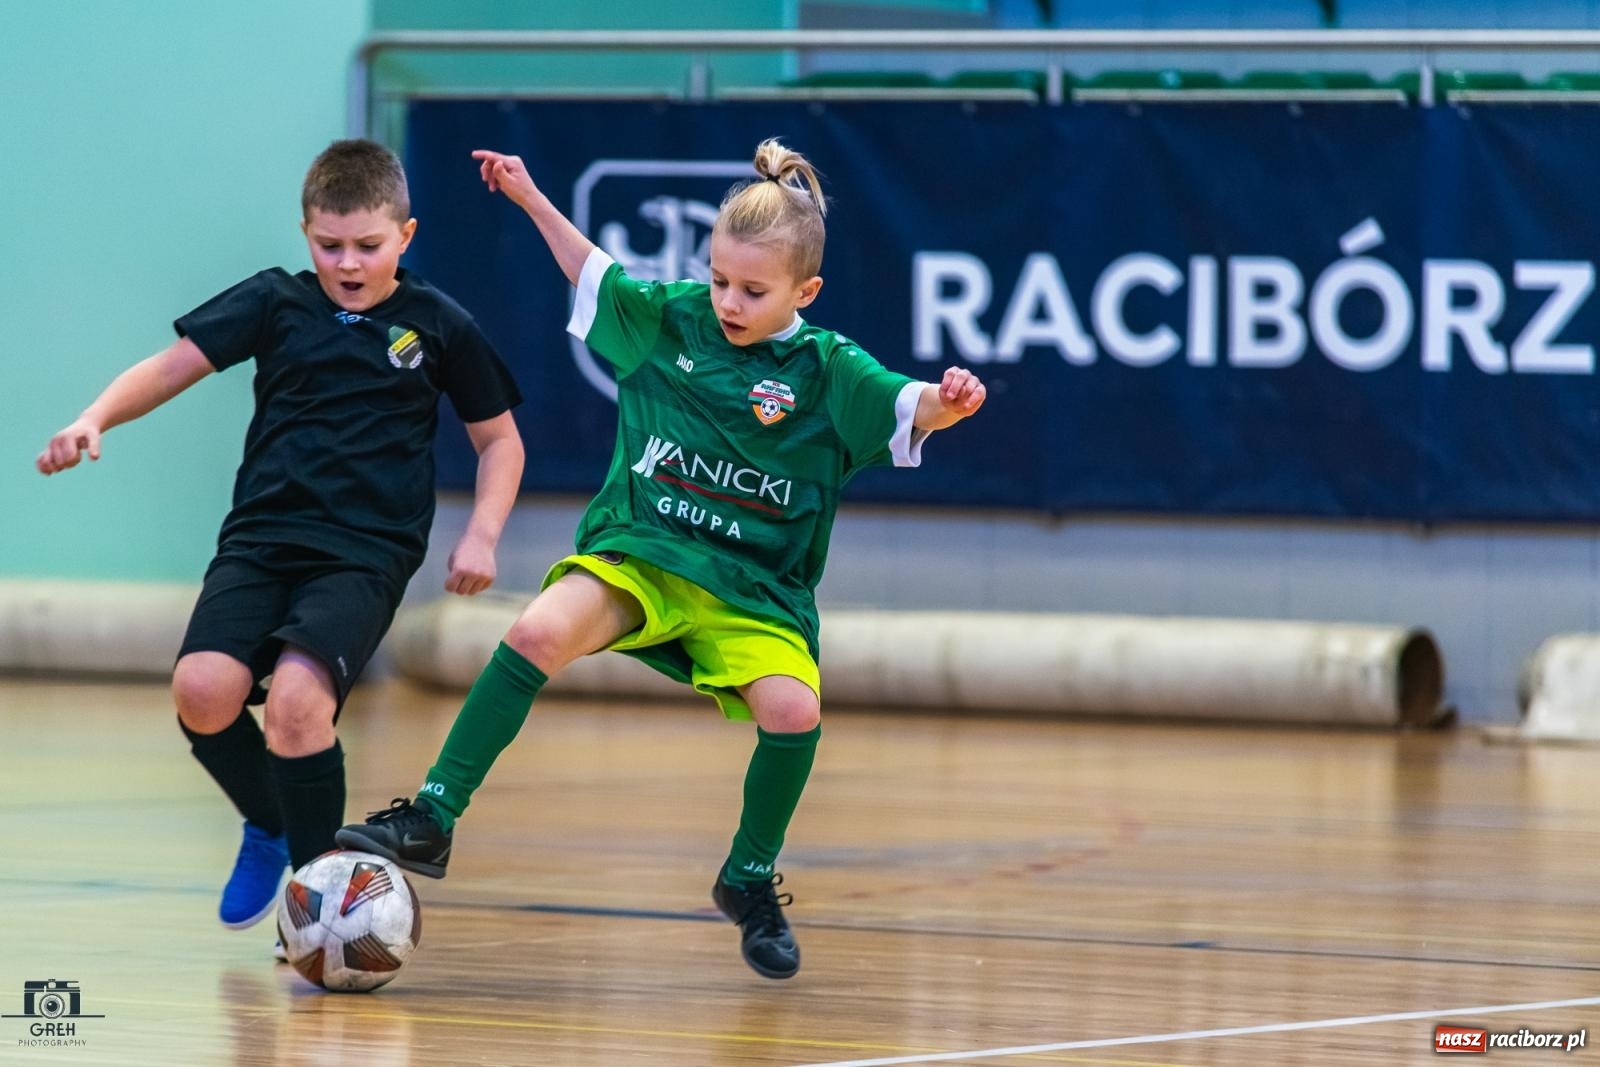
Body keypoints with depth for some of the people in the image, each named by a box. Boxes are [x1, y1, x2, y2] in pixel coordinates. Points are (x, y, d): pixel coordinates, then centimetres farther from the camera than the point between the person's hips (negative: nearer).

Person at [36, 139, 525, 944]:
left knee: (297, 697, -27)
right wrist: (96, 419, -15)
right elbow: (177, 363, 2)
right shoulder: (275, 302, 8)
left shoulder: (436, 324, 6)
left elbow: (499, 439, 15)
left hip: (367, 552, -2)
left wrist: (481, 535, 1)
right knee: (203, 690, -21)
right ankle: (268, 827, 11)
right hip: (261, 537, 2)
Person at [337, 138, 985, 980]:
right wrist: (529, 198, 19)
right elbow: (594, 273, 22)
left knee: (793, 711, -27)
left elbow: (910, 411, -18)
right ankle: (431, 821, -24)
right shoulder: (670, 317, 4)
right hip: (637, 556, 1)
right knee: (539, 632, -29)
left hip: (753, 586, -1)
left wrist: (947, 401, -40)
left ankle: (750, 880, 1)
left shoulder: (828, 371, -4)